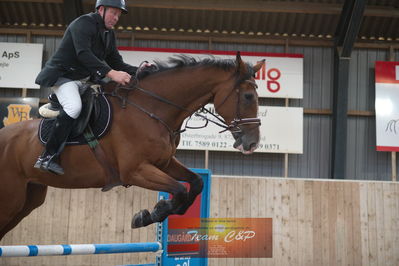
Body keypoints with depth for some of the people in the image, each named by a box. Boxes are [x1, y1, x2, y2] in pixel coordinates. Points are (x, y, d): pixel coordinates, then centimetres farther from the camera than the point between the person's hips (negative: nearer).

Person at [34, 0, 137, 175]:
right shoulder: (83, 23, -14)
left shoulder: (109, 34, 13)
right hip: (63, 76, -10)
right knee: (74, 106, -33)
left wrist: (137, 71, -5)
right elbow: (83, 54, -29)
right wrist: (111, 73, -38)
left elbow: (117, 63, 14)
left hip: (85, 79, 10)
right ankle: (48, 157, -31)